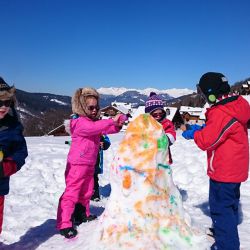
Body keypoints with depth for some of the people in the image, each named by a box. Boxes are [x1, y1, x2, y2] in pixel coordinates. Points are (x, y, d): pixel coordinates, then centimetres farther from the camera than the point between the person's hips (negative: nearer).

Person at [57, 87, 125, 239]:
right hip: (77, 164, -9)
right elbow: (94, 127, -34)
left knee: (87, 191, 20)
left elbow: (106, 130, 7)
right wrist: (112, 120, -36)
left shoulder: (93, 121, 12)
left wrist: (117, 126, -13)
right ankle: (64, 224, -4)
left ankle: (84, 214, 38)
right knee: (71, 192, -7)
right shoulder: (79, 122, -16)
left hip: (90, 164, 9)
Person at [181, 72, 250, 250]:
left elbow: (206, 141, -23)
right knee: (230, 203, 26)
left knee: (221, 207, 1)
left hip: (223, 171, -10)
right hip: (236, 168, 10)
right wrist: (203, 128, 4)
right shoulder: (235, 105, 4)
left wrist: (194, 133, -6)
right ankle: (228, 231, 45)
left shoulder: (220, 113, -27)